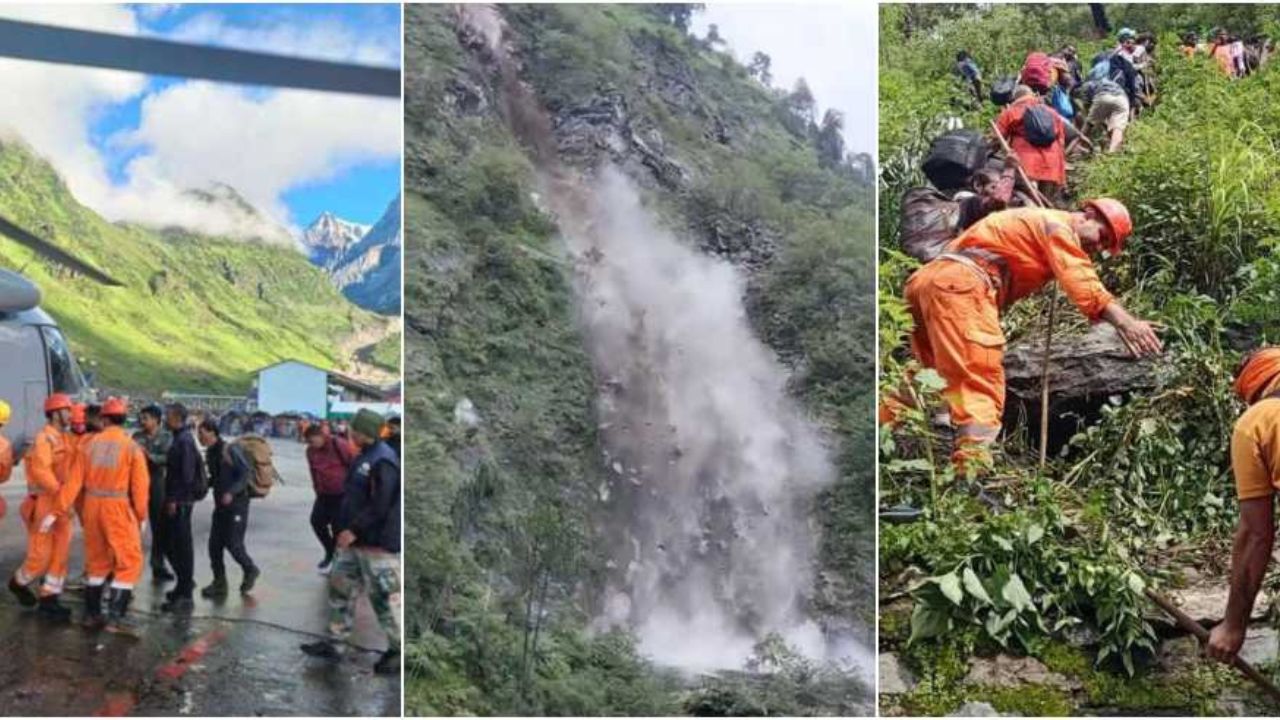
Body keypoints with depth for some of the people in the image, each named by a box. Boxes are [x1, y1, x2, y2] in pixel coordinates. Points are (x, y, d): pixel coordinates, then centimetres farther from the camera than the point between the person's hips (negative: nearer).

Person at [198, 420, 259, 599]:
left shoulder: (230, 450, -16)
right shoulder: (210, 453, 8)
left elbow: (246, 473, -18)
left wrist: (231, 492, -27)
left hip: (236, 504, -8)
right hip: (220, 504, 8)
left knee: (233, 544, -6)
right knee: (214, 544, 5)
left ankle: (250, 571, 20)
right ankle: (219, 583, 15)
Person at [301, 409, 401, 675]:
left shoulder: (382, 461, -19)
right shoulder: (365, 456, 13)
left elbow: (380, 505, -24)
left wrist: (354, 530, -22)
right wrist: (345, 528, 17)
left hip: (377, 543, -10)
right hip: (355, 542, 10)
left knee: (385, 598, -2)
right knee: (341, 589, 14)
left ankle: (397, 651, 9)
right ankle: (334, 643, 24)